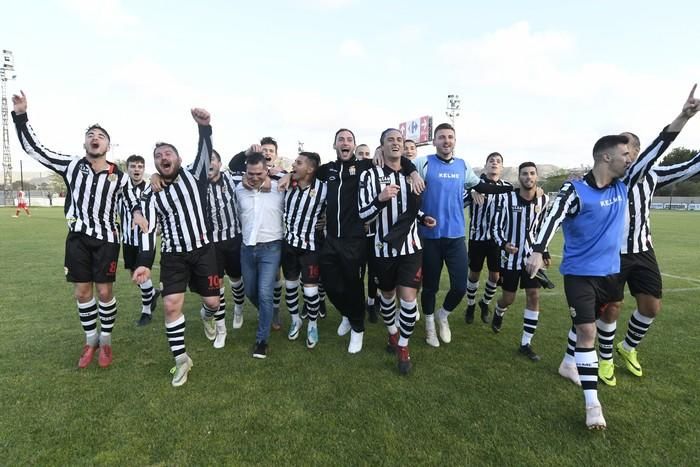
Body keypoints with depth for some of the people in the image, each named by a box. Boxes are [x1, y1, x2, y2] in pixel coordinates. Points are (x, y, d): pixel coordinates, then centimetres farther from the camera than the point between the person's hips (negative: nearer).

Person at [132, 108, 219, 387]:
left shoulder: (194, 175, 0)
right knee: (171, 305, -7)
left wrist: (204, 126, -33)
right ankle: (181, 360, 11)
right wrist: (144, 264, -17)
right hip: (173, 256, 1)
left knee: (212, 301, 5)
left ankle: (206, 316, 45)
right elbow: (147, 231, -6)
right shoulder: (150, 195, 1)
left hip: (203, 250, 0)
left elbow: (205, 153, -16)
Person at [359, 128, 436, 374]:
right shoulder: (370, 175, -6)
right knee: (387, 295, 15)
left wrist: (423, 217, 2)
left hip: (411, 246, 2)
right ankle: (393, 333, 43)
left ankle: (403, 346, 19)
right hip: (384, 248, -2)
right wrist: (380, 198, -28)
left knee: (408, 298, -3)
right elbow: (363, 215, -11)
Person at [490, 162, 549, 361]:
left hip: (531, 256, 3)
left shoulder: (544, 200, 0)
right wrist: (503, 244, -29)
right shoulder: (506, 198, -13)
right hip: (510, 256, -3)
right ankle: (498, 313, 44)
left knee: (534, 296, -3)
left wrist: (544, 252, 10)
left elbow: (541, 227, 13)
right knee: (508, 298, 6)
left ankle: (526, 344, 9)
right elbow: (496, 227, -11)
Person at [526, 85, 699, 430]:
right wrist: (537, 253, -37)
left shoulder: (623, 185, 3)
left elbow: (654, 152, 5)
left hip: (609, 271, 7)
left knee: (585, 323, 22)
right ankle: (593, 404, -1)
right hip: (580, 273, -7)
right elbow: (552, 219, -25)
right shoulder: (575, 191, -17)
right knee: (587, 331, -8)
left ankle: (568, 364, 45)